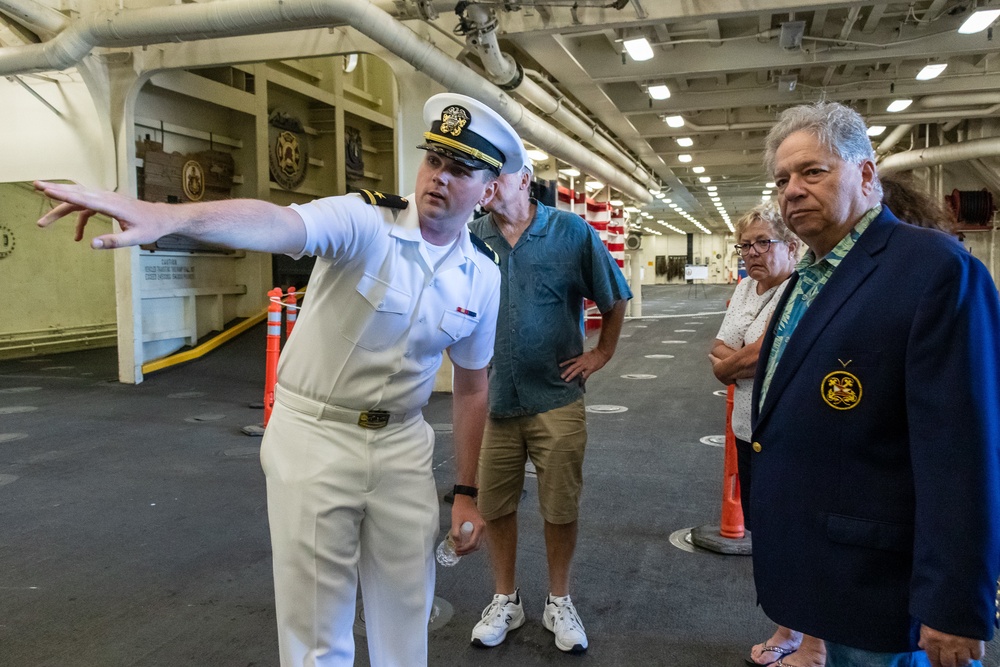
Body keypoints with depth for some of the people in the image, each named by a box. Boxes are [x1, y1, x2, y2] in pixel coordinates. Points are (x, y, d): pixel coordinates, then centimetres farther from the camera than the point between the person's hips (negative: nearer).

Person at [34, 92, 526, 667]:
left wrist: (467, 492, 7)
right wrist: (168, 216, -55)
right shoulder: (364, 221, -16)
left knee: (405, 618, 16)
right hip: (314, 437, -3)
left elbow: (472, 387, 7)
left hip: (402, 445, 4)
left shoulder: (484, 277, -2)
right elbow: (276, 224, -36)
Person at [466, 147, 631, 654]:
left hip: (556, 397, -1)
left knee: (561, 508, 8)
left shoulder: (571, 232, -3)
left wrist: (601, 353, 5)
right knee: (494, 506, 10)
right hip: (492, 398, 2)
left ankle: (558, 601, 30)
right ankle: (504, 600, 31)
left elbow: (614, 299, 8)